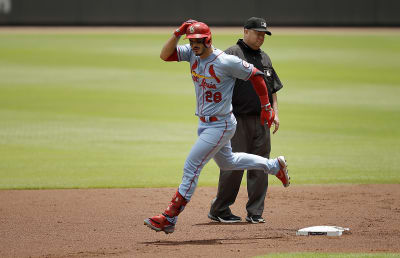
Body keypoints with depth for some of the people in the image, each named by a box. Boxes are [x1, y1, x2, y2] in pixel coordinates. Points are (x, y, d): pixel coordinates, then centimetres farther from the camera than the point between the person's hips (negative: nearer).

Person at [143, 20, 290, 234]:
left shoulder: (226, 62, -21)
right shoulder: (192, 54, -3)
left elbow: (256, 75, -12)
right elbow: (165, 55, -9)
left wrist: (266, 107, -7)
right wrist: (178, 33, -22)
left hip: (220, 126, -9)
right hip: (204, 124, 9)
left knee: (191, 167, -11)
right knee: (226, 162, 27)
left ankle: (169, 218, -8)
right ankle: (274, 166, 44)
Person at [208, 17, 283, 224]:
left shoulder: (264, 58, 19)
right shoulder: (231, 54, -3)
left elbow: (272, 89, 25)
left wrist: (275, 113, 12)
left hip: (262, 121, 7)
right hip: (239, 120, -6)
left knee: (260, 167, 4)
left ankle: (255, 212, 10)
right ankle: (219, 210, 2)